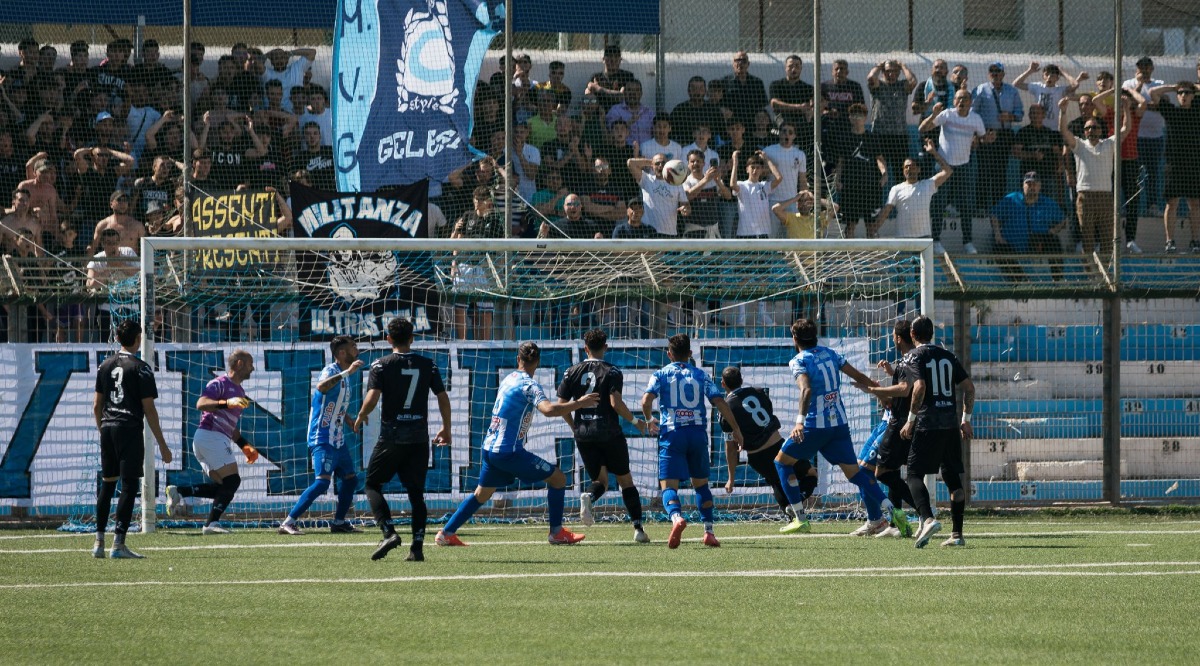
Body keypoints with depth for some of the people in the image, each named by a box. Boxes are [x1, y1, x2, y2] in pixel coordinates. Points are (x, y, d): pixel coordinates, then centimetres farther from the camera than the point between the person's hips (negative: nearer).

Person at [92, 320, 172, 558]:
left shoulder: (105, 365, 10)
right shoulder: (140, 368, -6)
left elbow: (96, 406, 13)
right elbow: (149, 409, -8)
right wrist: (162, 445, -4)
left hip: (107, 428, 6)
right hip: (130, 429, -6)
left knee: (107, 484, 14)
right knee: (129, 485, -3)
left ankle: (99, 542, 12)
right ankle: (118, 544, -8)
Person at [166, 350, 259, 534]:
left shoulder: (240, 393, 24)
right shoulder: (220, 384, -6)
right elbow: (201, 403, -23)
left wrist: (244, 445, 21)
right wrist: (226, 403, -36)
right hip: (210, 435, -10)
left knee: (223, 487, 2)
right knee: (232, 480, -17)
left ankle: (178, 491, 1)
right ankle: (212, 523, -21)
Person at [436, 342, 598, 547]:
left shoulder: (509, 379, 11)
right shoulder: (528, 384, -14)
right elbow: (548, 410, -31)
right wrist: (579, 404, -25)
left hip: (489, 448, 8)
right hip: (508, 451, -8)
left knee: (481, 494, 20)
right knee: (558, 478, 0)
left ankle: (446, 533, 18)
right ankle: (556, 533, 4)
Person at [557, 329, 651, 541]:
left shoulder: (572, 372, 6)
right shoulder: (611, 372, -5)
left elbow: (561, 405, 4)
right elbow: (615, 403, -16)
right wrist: (636, 422, -1)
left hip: (584, 434, 3)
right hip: (609, 434, -3)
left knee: (600, 480, 13)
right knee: (625, 479, 10)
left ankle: (588, 497, -24)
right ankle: (638, 528, 4)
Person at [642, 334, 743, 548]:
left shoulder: (661, 375, 5)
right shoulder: (700, 375, 10)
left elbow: (647, 399, -9)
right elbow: (720, 402, 2)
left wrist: (650, 420, 11)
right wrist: (736, 429, 7)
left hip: (672, 434, -2)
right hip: (698, 432, 2)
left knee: (668, 485, -7)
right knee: (701, 484, 19)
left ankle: (676, 517, -38)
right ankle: (708, 532, 12)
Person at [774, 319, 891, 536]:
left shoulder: (799, 361, -8)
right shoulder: (829, 353, 10)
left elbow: (806, 389, -26)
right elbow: (858, 376, 14)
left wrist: (800, 421, -34)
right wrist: (879, 388, 31)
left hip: (815, 425, -6)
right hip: (840, 423, 6)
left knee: (782, 461, 10)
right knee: (853, 471, 8)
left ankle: (800, 518, 4)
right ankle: (876, 519, -4)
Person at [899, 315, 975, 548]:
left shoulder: (917, 355, -2)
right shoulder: (947, 356, 16)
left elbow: (919, 387, -16)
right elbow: (969, 386, 14)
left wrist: (911, 419, -10)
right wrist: (966, 420, 20)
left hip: (927, 424, -5)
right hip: (950, 423, 5)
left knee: (914, 474, -3)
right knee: (953, 478, 8)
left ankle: (928, 518, -25)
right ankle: (957, 533, 6)